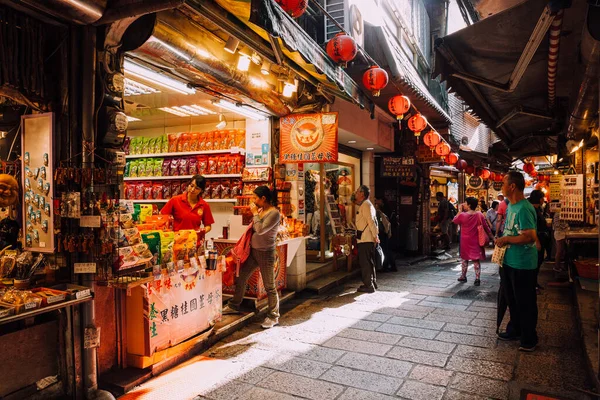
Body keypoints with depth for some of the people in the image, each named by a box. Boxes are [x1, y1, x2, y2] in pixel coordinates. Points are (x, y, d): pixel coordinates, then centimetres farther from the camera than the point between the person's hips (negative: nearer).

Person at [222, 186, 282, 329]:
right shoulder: (261, 210, 7)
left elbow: (260, 230, -26)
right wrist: (253, 213, 4)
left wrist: (255, 213, -17)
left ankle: (273, 317, 14)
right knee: (240, 278, 18)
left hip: (265, 253, -9)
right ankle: (234, 306, 37)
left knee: (269, 286, 1)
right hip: (253, 251, 9)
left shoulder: (274, 213, -18)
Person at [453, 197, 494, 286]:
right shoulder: (480, 215, -5)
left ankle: (463, 276, 23)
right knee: (476, 260, 6)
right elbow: (486, 228, 0)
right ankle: (477, 279, 2)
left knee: (464, 258, 15)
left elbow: (454, 221, 6)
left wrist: (460, 210, 6)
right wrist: (492, 237, 10)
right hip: (476, 241, 1)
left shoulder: (462, 215, -12)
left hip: (465, 241, -1)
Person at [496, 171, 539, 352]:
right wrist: (503, 242, 8)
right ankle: (514, 330, 39)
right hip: (509, 261, 10)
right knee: (511, 299, 22)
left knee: (525, 302, 6)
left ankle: (529, 339, 23)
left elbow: (530, 236, -29)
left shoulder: (524, 209, -23)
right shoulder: (511, 205, 8)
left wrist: (506, 239, -18)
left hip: (522, 264, -10)